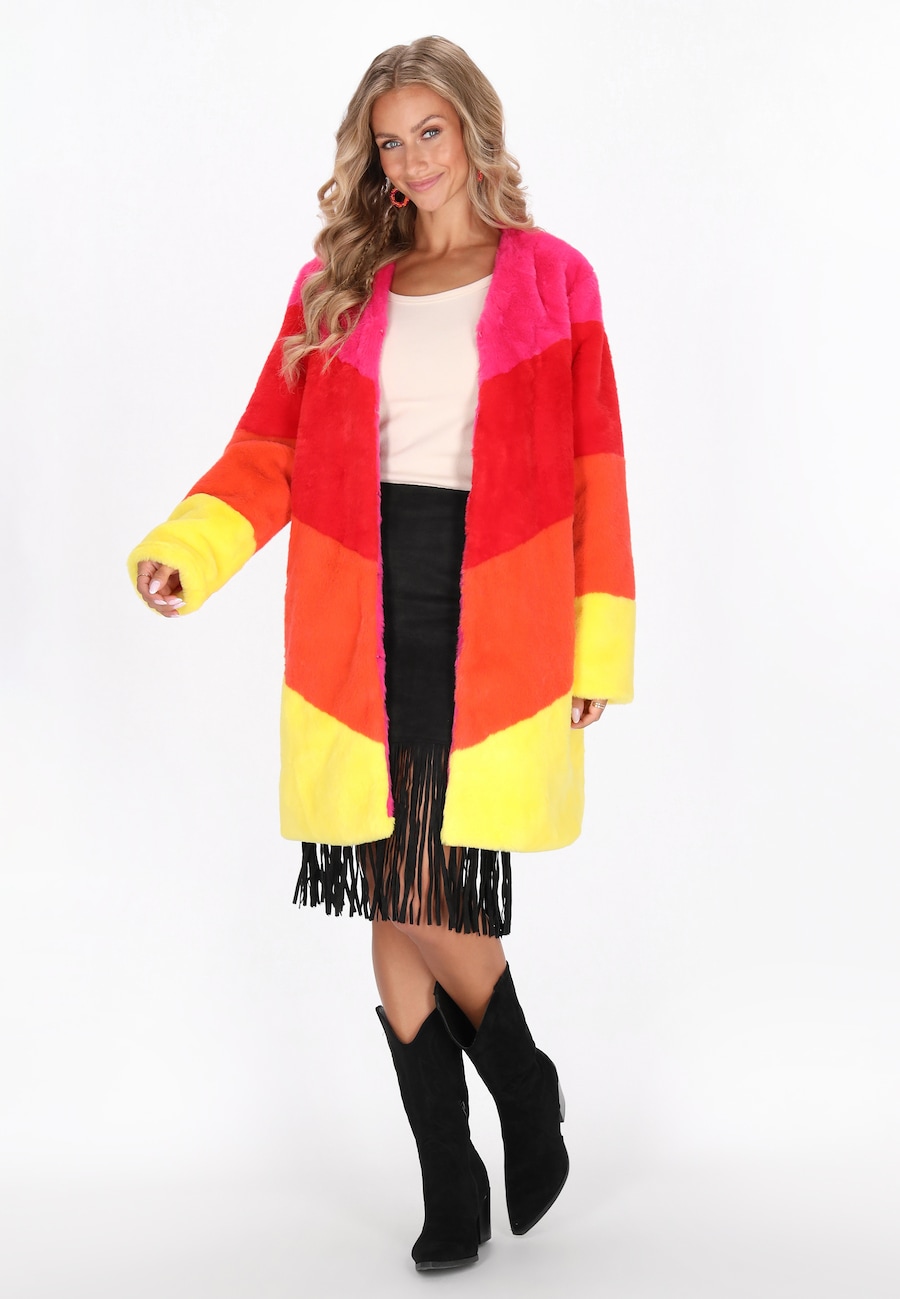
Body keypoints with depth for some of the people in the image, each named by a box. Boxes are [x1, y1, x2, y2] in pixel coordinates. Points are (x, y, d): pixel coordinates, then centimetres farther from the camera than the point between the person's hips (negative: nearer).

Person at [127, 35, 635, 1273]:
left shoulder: (554, 282, 7)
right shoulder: (335, 287, 13)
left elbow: (595, 478, 4)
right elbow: (268, 457, 8)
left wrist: (598, 649, -2)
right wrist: (181, 550, -10)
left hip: (491, 629, -3)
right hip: (363, 628, 3)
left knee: (425, 894, -8)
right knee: (396, 900, 4)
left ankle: (527, 1093, 23)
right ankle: (450, 1189, 18)